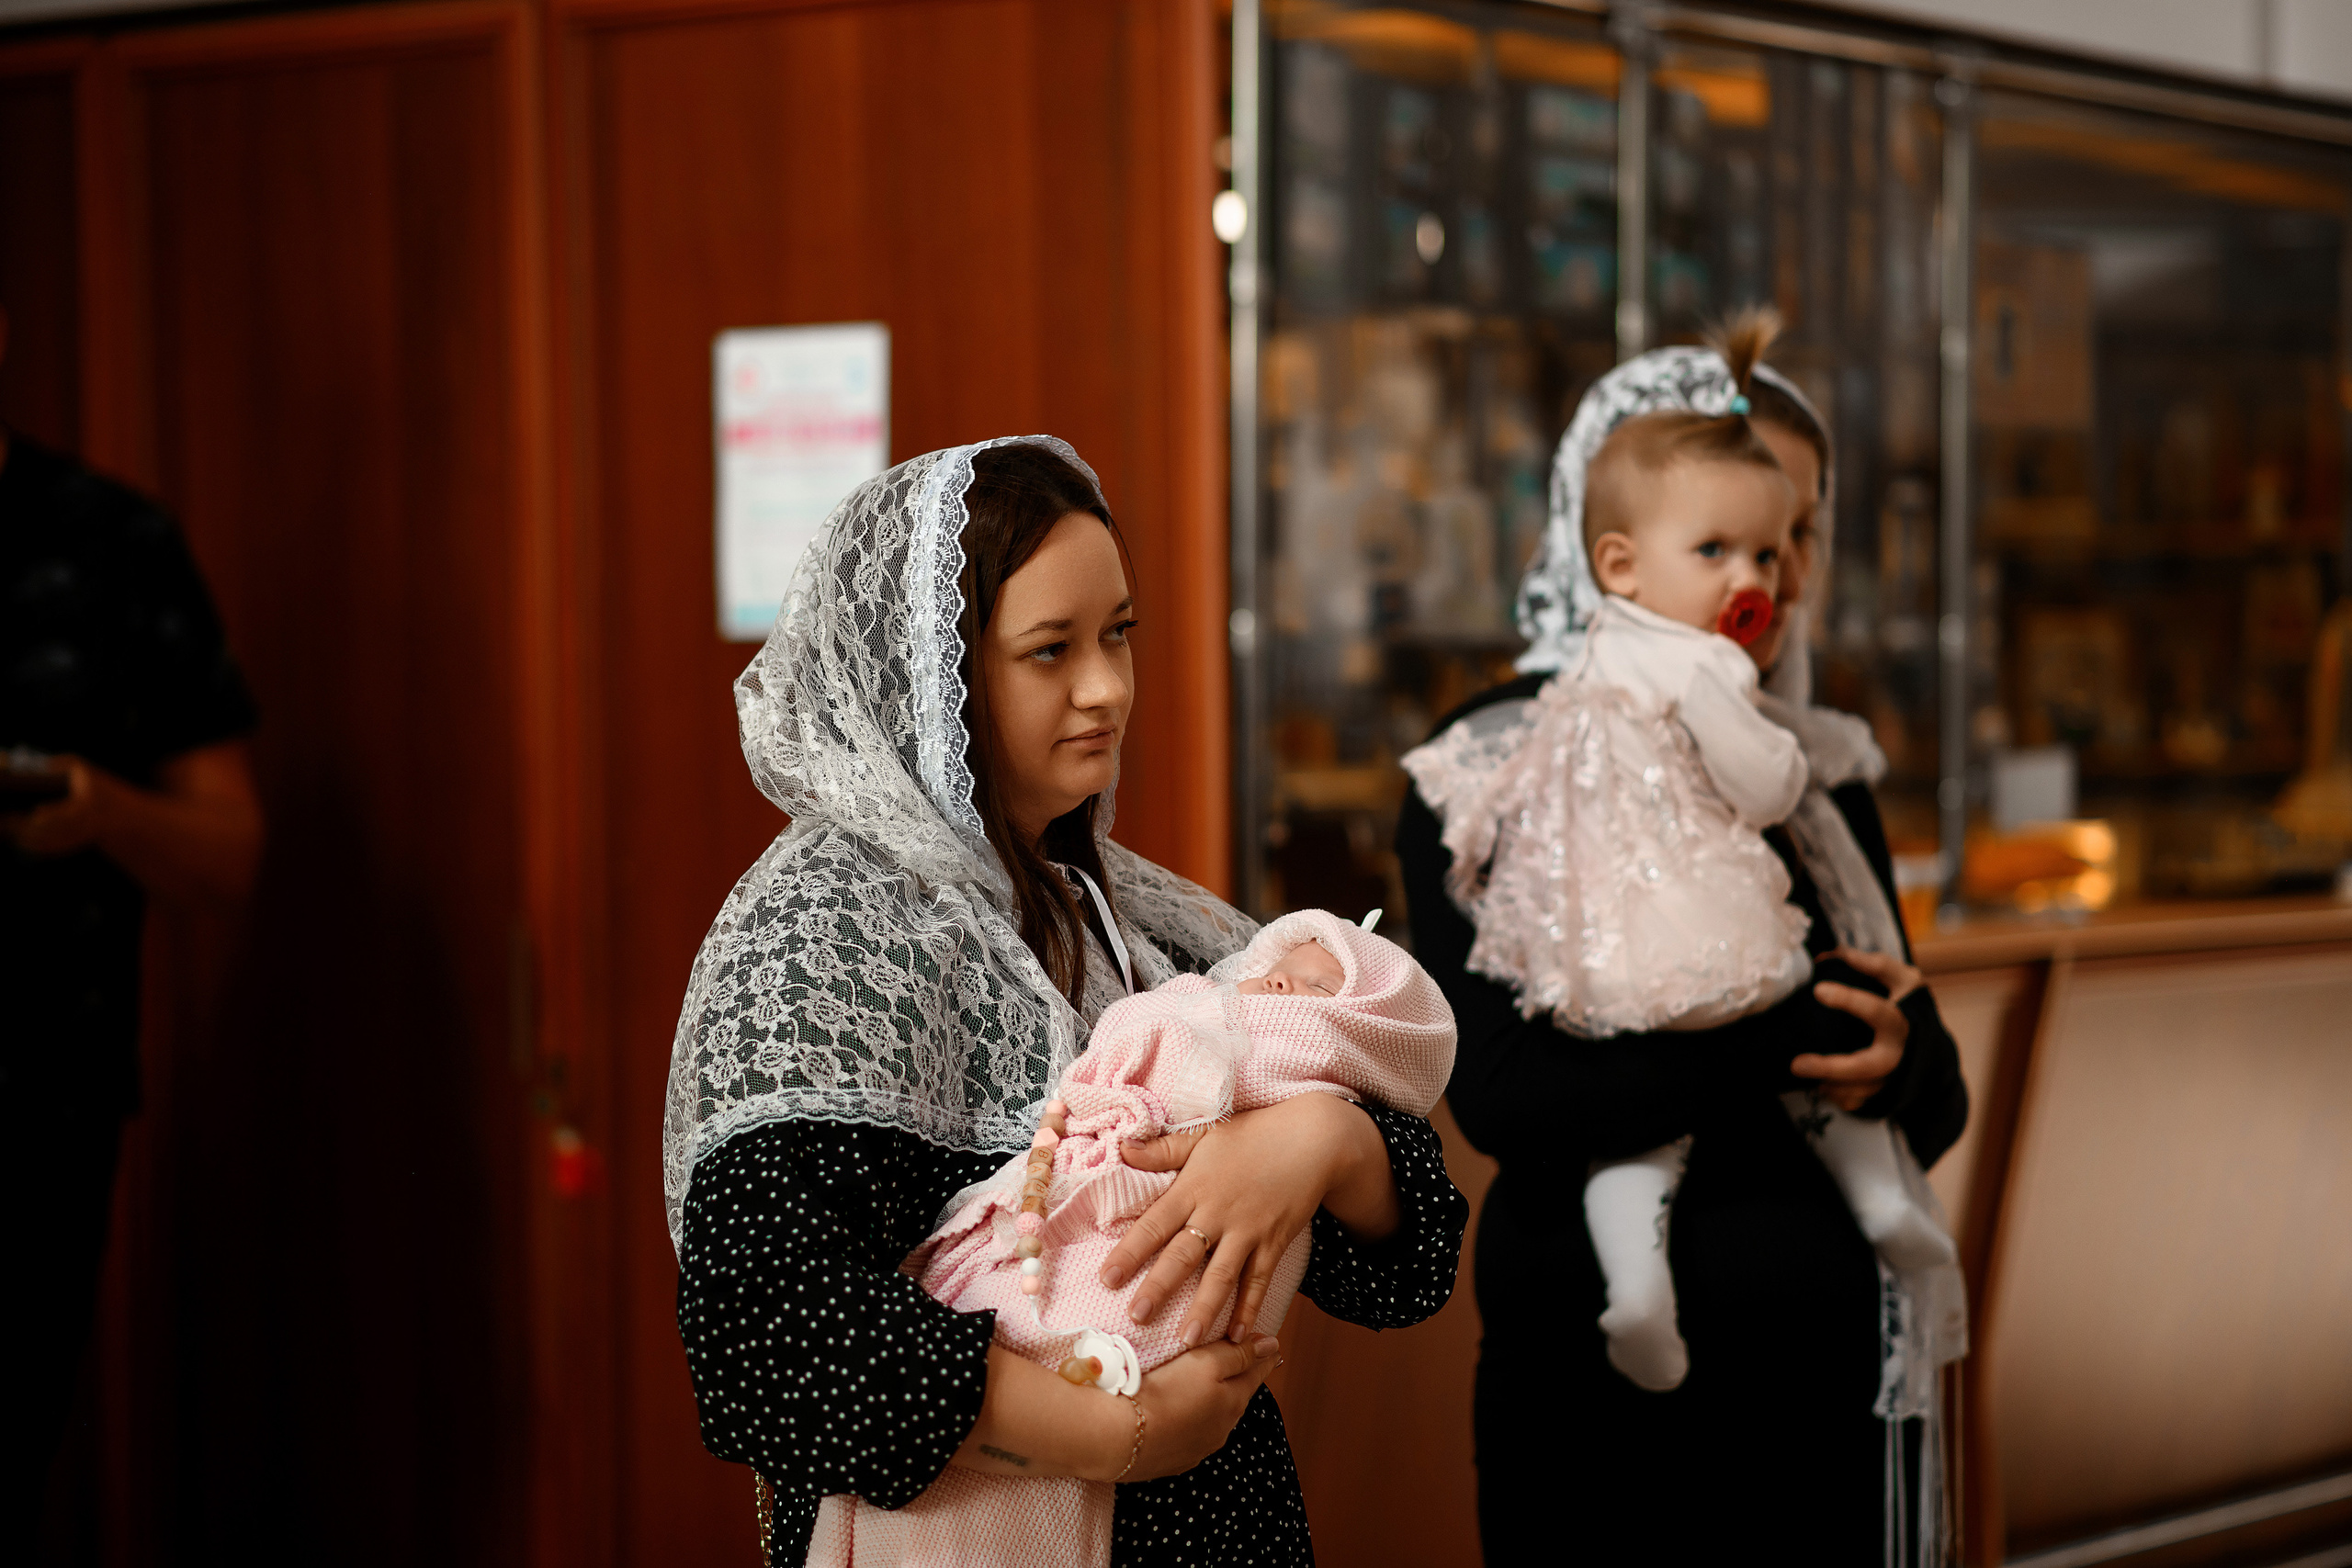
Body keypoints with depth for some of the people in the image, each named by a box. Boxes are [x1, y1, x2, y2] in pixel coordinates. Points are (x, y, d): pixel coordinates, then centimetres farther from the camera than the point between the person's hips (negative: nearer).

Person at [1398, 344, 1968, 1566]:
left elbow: (1936, 1108, 8)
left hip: (1848, 1372, 5)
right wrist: (1800, 1025, -24)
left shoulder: (1820, 771, 11)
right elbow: (1506, 1095, -19)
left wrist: (1897, 1055, -15)